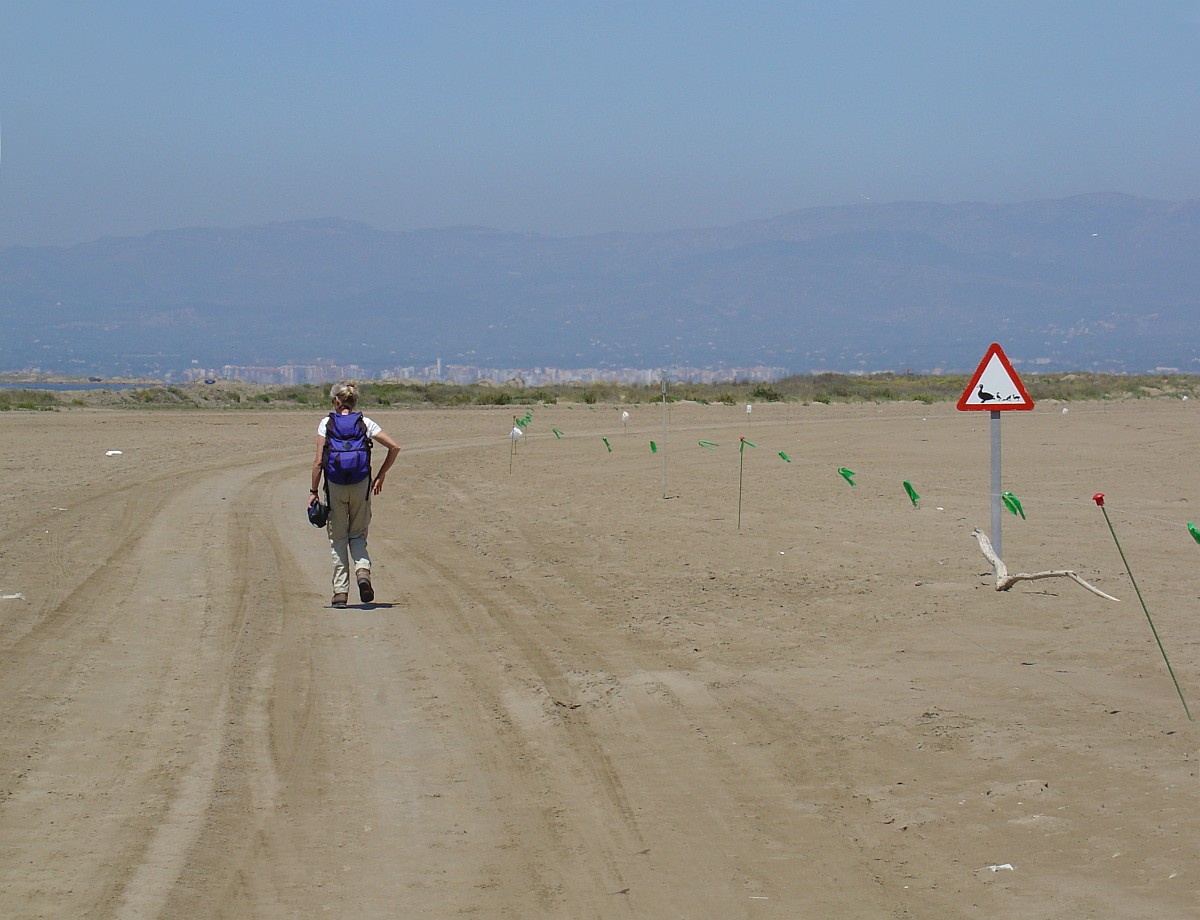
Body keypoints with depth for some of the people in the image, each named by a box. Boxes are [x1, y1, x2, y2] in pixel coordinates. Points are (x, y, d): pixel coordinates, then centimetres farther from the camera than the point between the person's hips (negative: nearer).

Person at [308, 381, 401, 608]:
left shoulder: (327, 423, -2)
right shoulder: (365, 423, 3)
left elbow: (319, 461, -6)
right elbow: (394, 447, -1)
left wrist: (313, 491, 0)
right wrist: (381, 476, 9)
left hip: (334, 487, -1)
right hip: (361, 486, 1)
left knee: (337, 538, 9)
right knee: (358, 535, 15)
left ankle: (341, 591, 6)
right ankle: (363, 571, -14)